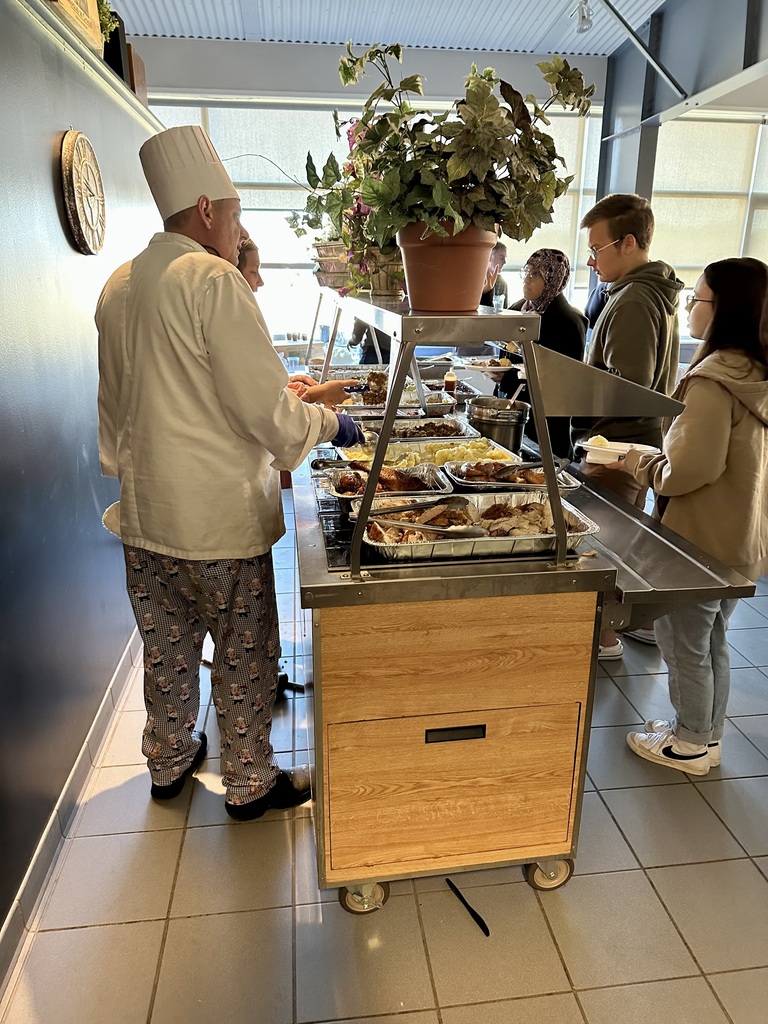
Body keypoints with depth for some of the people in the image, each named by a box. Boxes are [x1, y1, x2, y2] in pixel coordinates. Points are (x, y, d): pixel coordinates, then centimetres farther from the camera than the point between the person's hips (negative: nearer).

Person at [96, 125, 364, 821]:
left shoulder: (118, 286, 9)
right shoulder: (213, 279, -15)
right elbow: (265, 407, -18)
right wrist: (328, 423, -2)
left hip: (144, 510, 8)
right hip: (219, 511, -7)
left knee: (168, 646, 20)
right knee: (245, 652, 9)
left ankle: (169, 762, 38)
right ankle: (250, 783, 25)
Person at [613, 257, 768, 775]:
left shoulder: (712, 382, -23)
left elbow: (689, 469, -25)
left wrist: (642, 464, -8)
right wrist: (661, 456, 12)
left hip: (702, 540, -9)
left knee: (684, 644, 10)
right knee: (713, 640, 21)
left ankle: (689, 745, 27)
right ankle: (707, 735, 38)